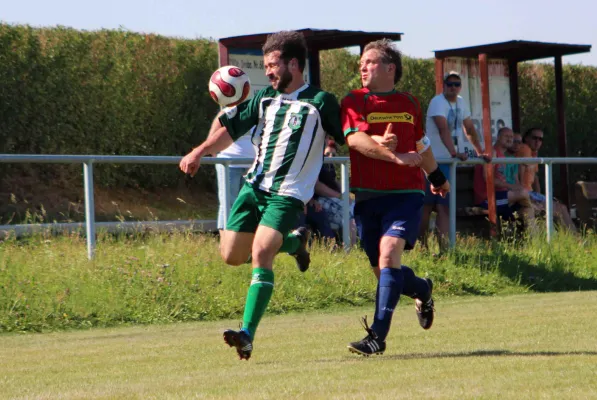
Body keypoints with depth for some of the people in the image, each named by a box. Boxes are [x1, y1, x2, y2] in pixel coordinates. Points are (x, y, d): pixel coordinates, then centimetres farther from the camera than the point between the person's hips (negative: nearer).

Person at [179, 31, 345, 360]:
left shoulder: (320, 102, -3)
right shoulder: (264, 98, 14)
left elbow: (351, 138, 4)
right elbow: (231, 128, 12)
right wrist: (201, 151, -1)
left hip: (288, 194, -7)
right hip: (254, 186, 7)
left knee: (261, 253, -25)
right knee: (231, 256, 6)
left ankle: (248, 335, -28)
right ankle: (294, 242, 31)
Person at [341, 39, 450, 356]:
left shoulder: (409, 104, 10)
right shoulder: (354, 102, 2)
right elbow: (355, 139, -16)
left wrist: (437, 178, 41)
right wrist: (395, 156, -26)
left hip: (406, 193, -1)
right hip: (367, 196, 1)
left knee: (389, 254, -21)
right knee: (383, 270, 6)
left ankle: (378, 335, -22)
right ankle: (422, 289, 40)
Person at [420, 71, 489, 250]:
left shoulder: (460, 103, 11)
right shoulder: (438, 102, -14)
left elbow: (469, 128, 19)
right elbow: (443, 129, -26)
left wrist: (480, 152, 14)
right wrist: (454, 153, -35)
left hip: (450, 161, 7)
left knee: (444, 207, 2)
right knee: (428, 205, -3)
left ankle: (443, 247, -2)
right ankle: (422, 246, 4)